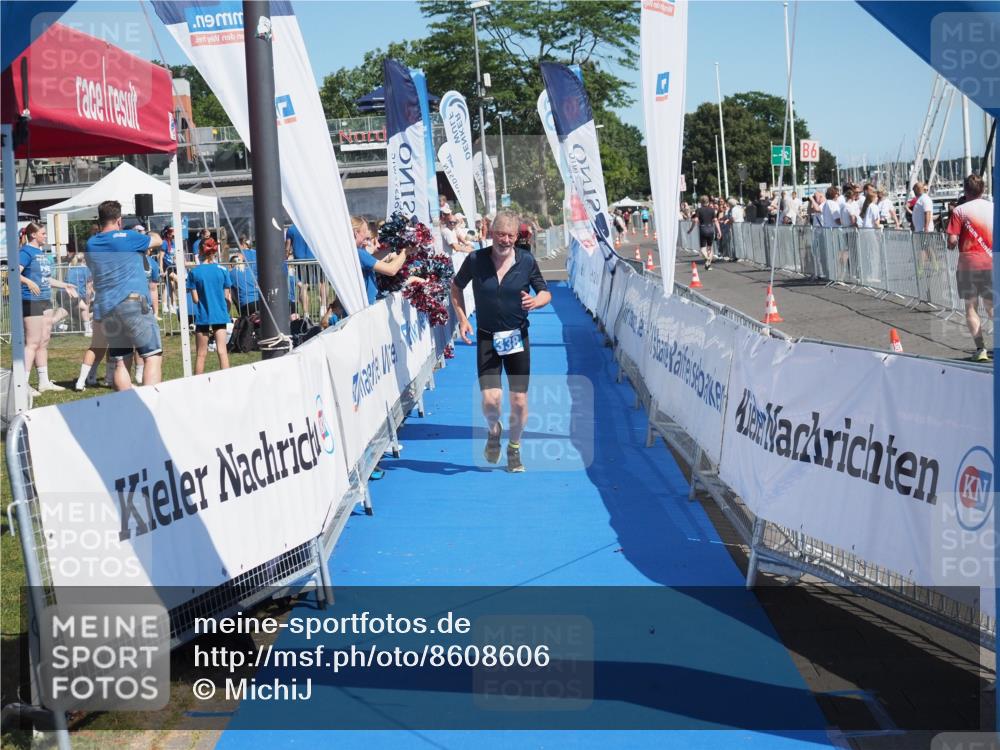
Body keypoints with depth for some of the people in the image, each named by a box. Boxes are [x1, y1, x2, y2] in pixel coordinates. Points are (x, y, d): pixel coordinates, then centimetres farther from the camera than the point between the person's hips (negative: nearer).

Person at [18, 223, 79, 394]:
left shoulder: (43, 253, 17)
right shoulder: (26, 252, -10)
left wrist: (65, 286, 27)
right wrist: (28, 282, -37)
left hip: (45, 301, 9)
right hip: (31, 301, -9)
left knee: (44, 342, 12)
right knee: (32, 342, -10)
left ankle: (44, 382, 19)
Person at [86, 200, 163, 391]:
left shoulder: (91, 244, 13)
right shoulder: (127, 238, -4)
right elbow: (157, 241, 11)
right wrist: (151, 234, 36)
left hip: (105, 309, 6)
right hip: (132, 302, -6)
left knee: (120, 362, 9)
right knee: (153, 357, -7)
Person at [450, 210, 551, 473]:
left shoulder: (527, 261, -4)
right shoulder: (475, 260, -6)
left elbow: (545, 293, 6)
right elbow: (456, 286, 10)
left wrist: (536, 301, -18)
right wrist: (462, 319, 0)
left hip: (517, 338, 1)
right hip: (486, 338, -1)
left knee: (519, 400, 1)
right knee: (490, 398, -13)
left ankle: (514, 449, 26)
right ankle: (494, 431, 22)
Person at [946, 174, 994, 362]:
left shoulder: (959, 210, -7)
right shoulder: (993, 208, 3)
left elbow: (952, 241, -13)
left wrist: (951, 245, 8)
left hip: (969, 263, -3)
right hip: (991, 262, 3)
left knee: (971, 307, 4)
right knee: (991, 306, 15)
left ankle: (980, 348, -7)